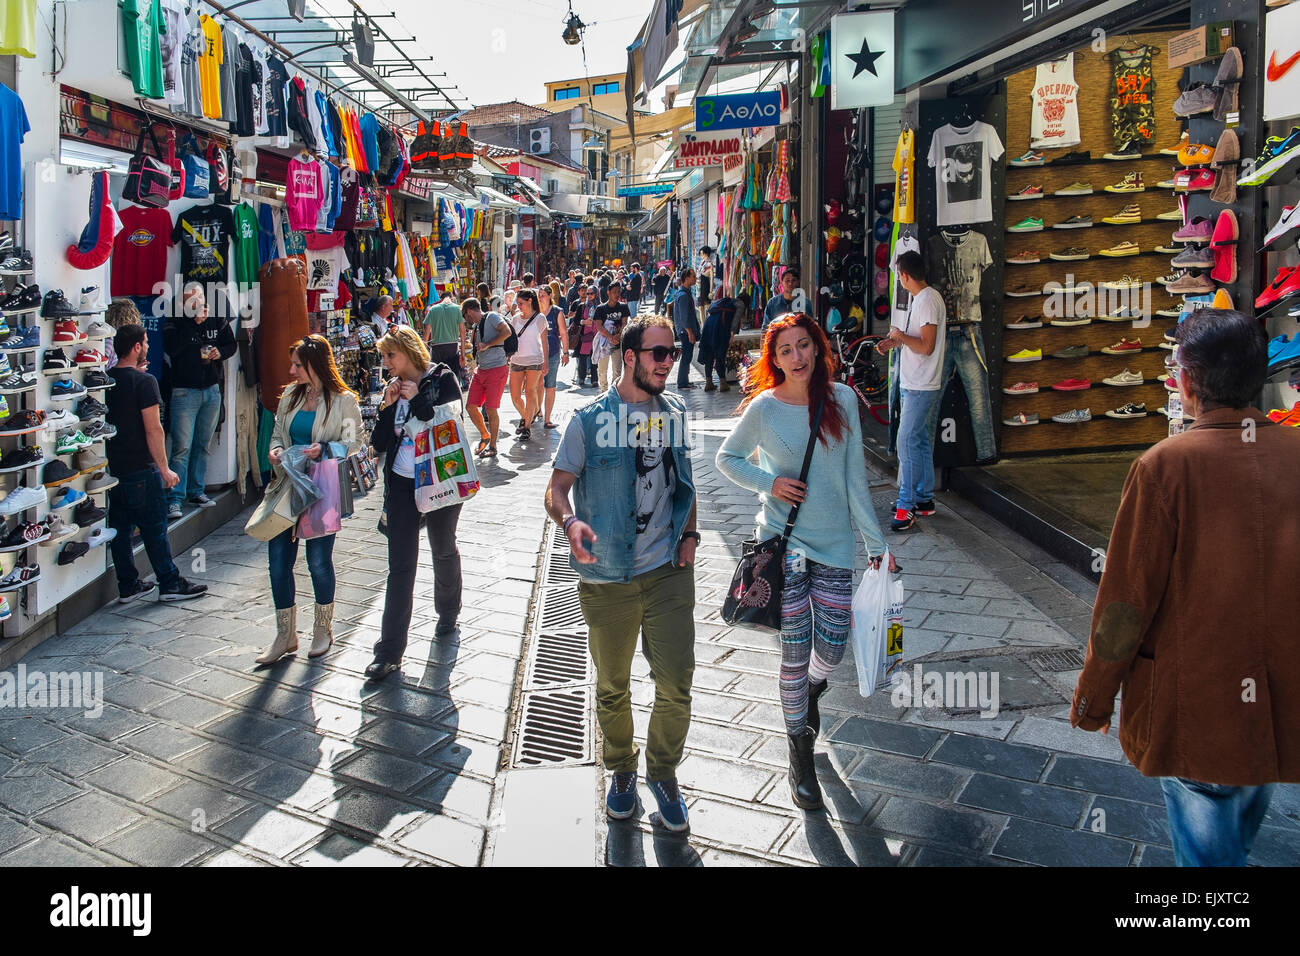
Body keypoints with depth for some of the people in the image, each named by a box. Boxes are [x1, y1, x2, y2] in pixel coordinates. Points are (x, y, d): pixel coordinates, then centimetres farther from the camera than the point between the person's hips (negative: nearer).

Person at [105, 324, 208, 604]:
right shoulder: (144, 382, -15)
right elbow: (153, 429, -17)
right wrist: (165, 469, -11)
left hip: (113, 466, 7)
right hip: (141, 468, -7)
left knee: (120, 528, 11)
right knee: (155, 528, 2)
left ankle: (128, 586, 19)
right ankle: (170, 584, 11)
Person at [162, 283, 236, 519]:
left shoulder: (217, 320, 8)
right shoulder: (174, 323, -4)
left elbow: (232, 344, 12)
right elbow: (172, 348, -20)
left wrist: (219, 352, -10)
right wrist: (194, 322, -21)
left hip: (212, 391, 4)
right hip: (185, 391, -4)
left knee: (202, 445, 12)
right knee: (182, 447, -9)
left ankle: (196, 491, 23)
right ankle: (174, 499, -7)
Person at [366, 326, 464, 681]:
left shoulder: (442, 379, -5)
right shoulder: (394, 388, 7)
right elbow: (379, 443, 4)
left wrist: (417, 400, -16)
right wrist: (388, 406, -9)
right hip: (402, 483, 3)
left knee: (444, 551, 17)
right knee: (400, 565, -1)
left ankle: (448, 611, 43)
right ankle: (390, 649, -1)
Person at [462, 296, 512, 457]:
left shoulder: (491, 317, -5)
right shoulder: (475, 326, 20)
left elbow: (506, 332, -21)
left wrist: (486, 345, -18)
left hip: (496, 370, -8)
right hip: (480, 370, 8)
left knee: (491, 409, -4)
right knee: (471, 406, 5)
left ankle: (492, 445, 10)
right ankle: (484, 435, 26)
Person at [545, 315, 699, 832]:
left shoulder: (675, 414, 7)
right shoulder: (590, 419, -5)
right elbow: (557, 488, -4)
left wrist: (689, 533, 4)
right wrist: (570, 522, -26)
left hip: (669, 574, 2)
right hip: (608, 578, -2)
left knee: (676, 687, 1)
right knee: (612, 687, 13)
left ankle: (663, 773, 27)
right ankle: (621, 770, 38)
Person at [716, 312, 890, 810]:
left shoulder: (842, 399, -2)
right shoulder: (764, 408, -7)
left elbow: (855, 475, 2)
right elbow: (727, 458, 7)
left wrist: (875, 542, 3)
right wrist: (769, 483, -11)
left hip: (834, 543, 2)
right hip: (784, 541, -2)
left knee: (832, 649, 7)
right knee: (795, 652, 2)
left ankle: (810, 692, 44)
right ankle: (800, 755, 21)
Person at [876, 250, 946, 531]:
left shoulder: (928, 300, -18)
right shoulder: (919, 298, 14)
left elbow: (926, 346, -24)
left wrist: (900, 336, -11)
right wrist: (894, 343, 14)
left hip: (920, 388, -11)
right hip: (913, 384, 11)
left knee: (907, 442, -11)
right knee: (921, 440, 15)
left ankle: (907, 507, -8)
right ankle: (925, 499, 24)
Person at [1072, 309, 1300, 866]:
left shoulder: (1167, 466, -17)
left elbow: (1126, 600, -15)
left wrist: (1093, 700, -3)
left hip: (1193, 711, -5)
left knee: (1204, 850, 12)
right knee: (1239, 836, 27)